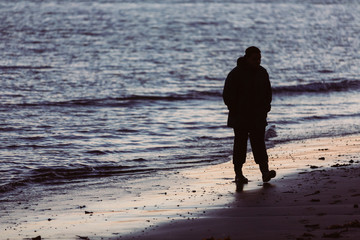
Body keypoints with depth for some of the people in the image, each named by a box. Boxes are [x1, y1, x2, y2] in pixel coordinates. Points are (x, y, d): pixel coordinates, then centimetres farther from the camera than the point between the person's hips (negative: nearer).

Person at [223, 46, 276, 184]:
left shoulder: (262, 73, 8)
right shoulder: (236, 74, -8)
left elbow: (268, 92, 20)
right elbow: (228, 95, -7)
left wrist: (266, 108, 8)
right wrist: (234, 110, -11)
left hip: (258, 116, 4)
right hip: (240, 116, -4)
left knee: (259, 142, -4)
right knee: (240, 144, 2)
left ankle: (265, 172, -13)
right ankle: (238, 174, 8)